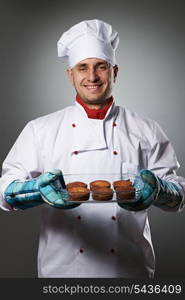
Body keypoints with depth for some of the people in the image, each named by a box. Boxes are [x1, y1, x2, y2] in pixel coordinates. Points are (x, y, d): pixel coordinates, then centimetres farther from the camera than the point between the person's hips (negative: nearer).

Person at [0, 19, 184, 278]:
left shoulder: (146, 131, 0)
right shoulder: (40, 130, 0)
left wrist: (155, 189, -23)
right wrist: (40, 189, -27)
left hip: (130, 268, 1)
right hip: (61, 268, 0)